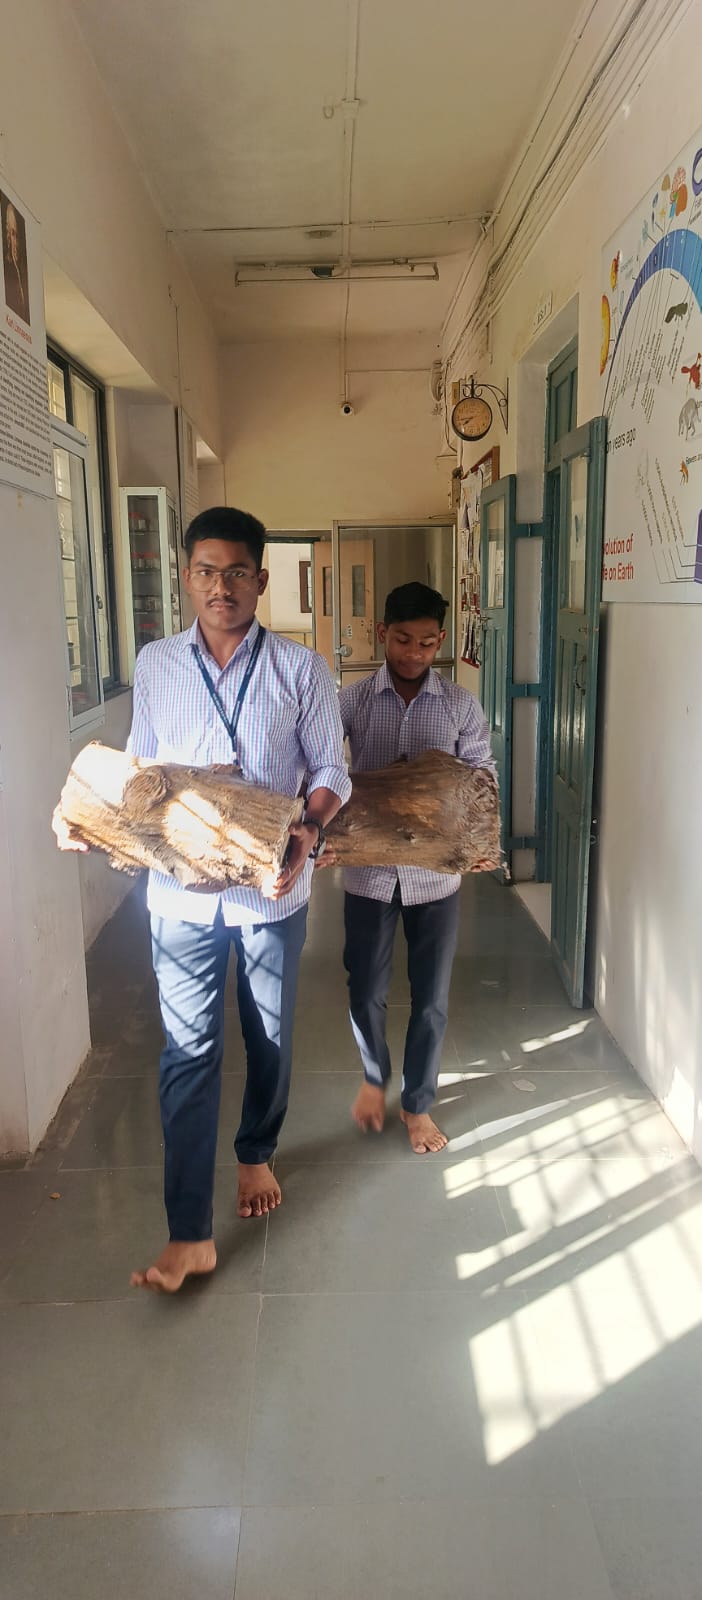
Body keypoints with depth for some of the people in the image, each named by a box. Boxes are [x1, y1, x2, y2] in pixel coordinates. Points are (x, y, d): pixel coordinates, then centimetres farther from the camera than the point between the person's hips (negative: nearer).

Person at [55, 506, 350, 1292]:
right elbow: (139, 770, 11)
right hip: (182, 890, 1)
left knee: (268, 1038, 16)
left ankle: (256, 1153, 43)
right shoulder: (155, 665, 4)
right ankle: (190, 1234, 10)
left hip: (270, 889, 0)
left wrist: (310, 830, -20)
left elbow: (330, 768, 0)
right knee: (188, 1052, 2)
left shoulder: (300, 668, -3)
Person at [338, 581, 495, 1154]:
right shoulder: (352, 700, -4)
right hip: (368, 872, 0)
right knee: (366, 991, 12)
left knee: (432, 998, 10)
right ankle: (375, 1077, 41)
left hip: (435, 874, 0)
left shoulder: (461, 705, -4)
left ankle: (418, 1103, 31)